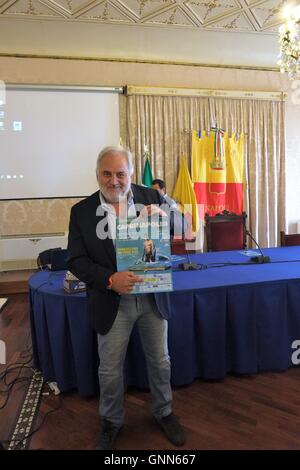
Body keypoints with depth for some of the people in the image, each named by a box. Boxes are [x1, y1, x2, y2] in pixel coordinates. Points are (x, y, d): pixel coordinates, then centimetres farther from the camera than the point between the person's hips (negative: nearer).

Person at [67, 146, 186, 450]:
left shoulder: (150, 197, -4)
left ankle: (163, 412, 45)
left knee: (160, 360, 19)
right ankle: (111, 421, 42)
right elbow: (76, 261, -7)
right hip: (112, 303, -1)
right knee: (110, 369, 15)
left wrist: (162, 216, -19)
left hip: (153, 296, 1)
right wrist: (110, 279, -23)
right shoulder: (82, 211, -6)